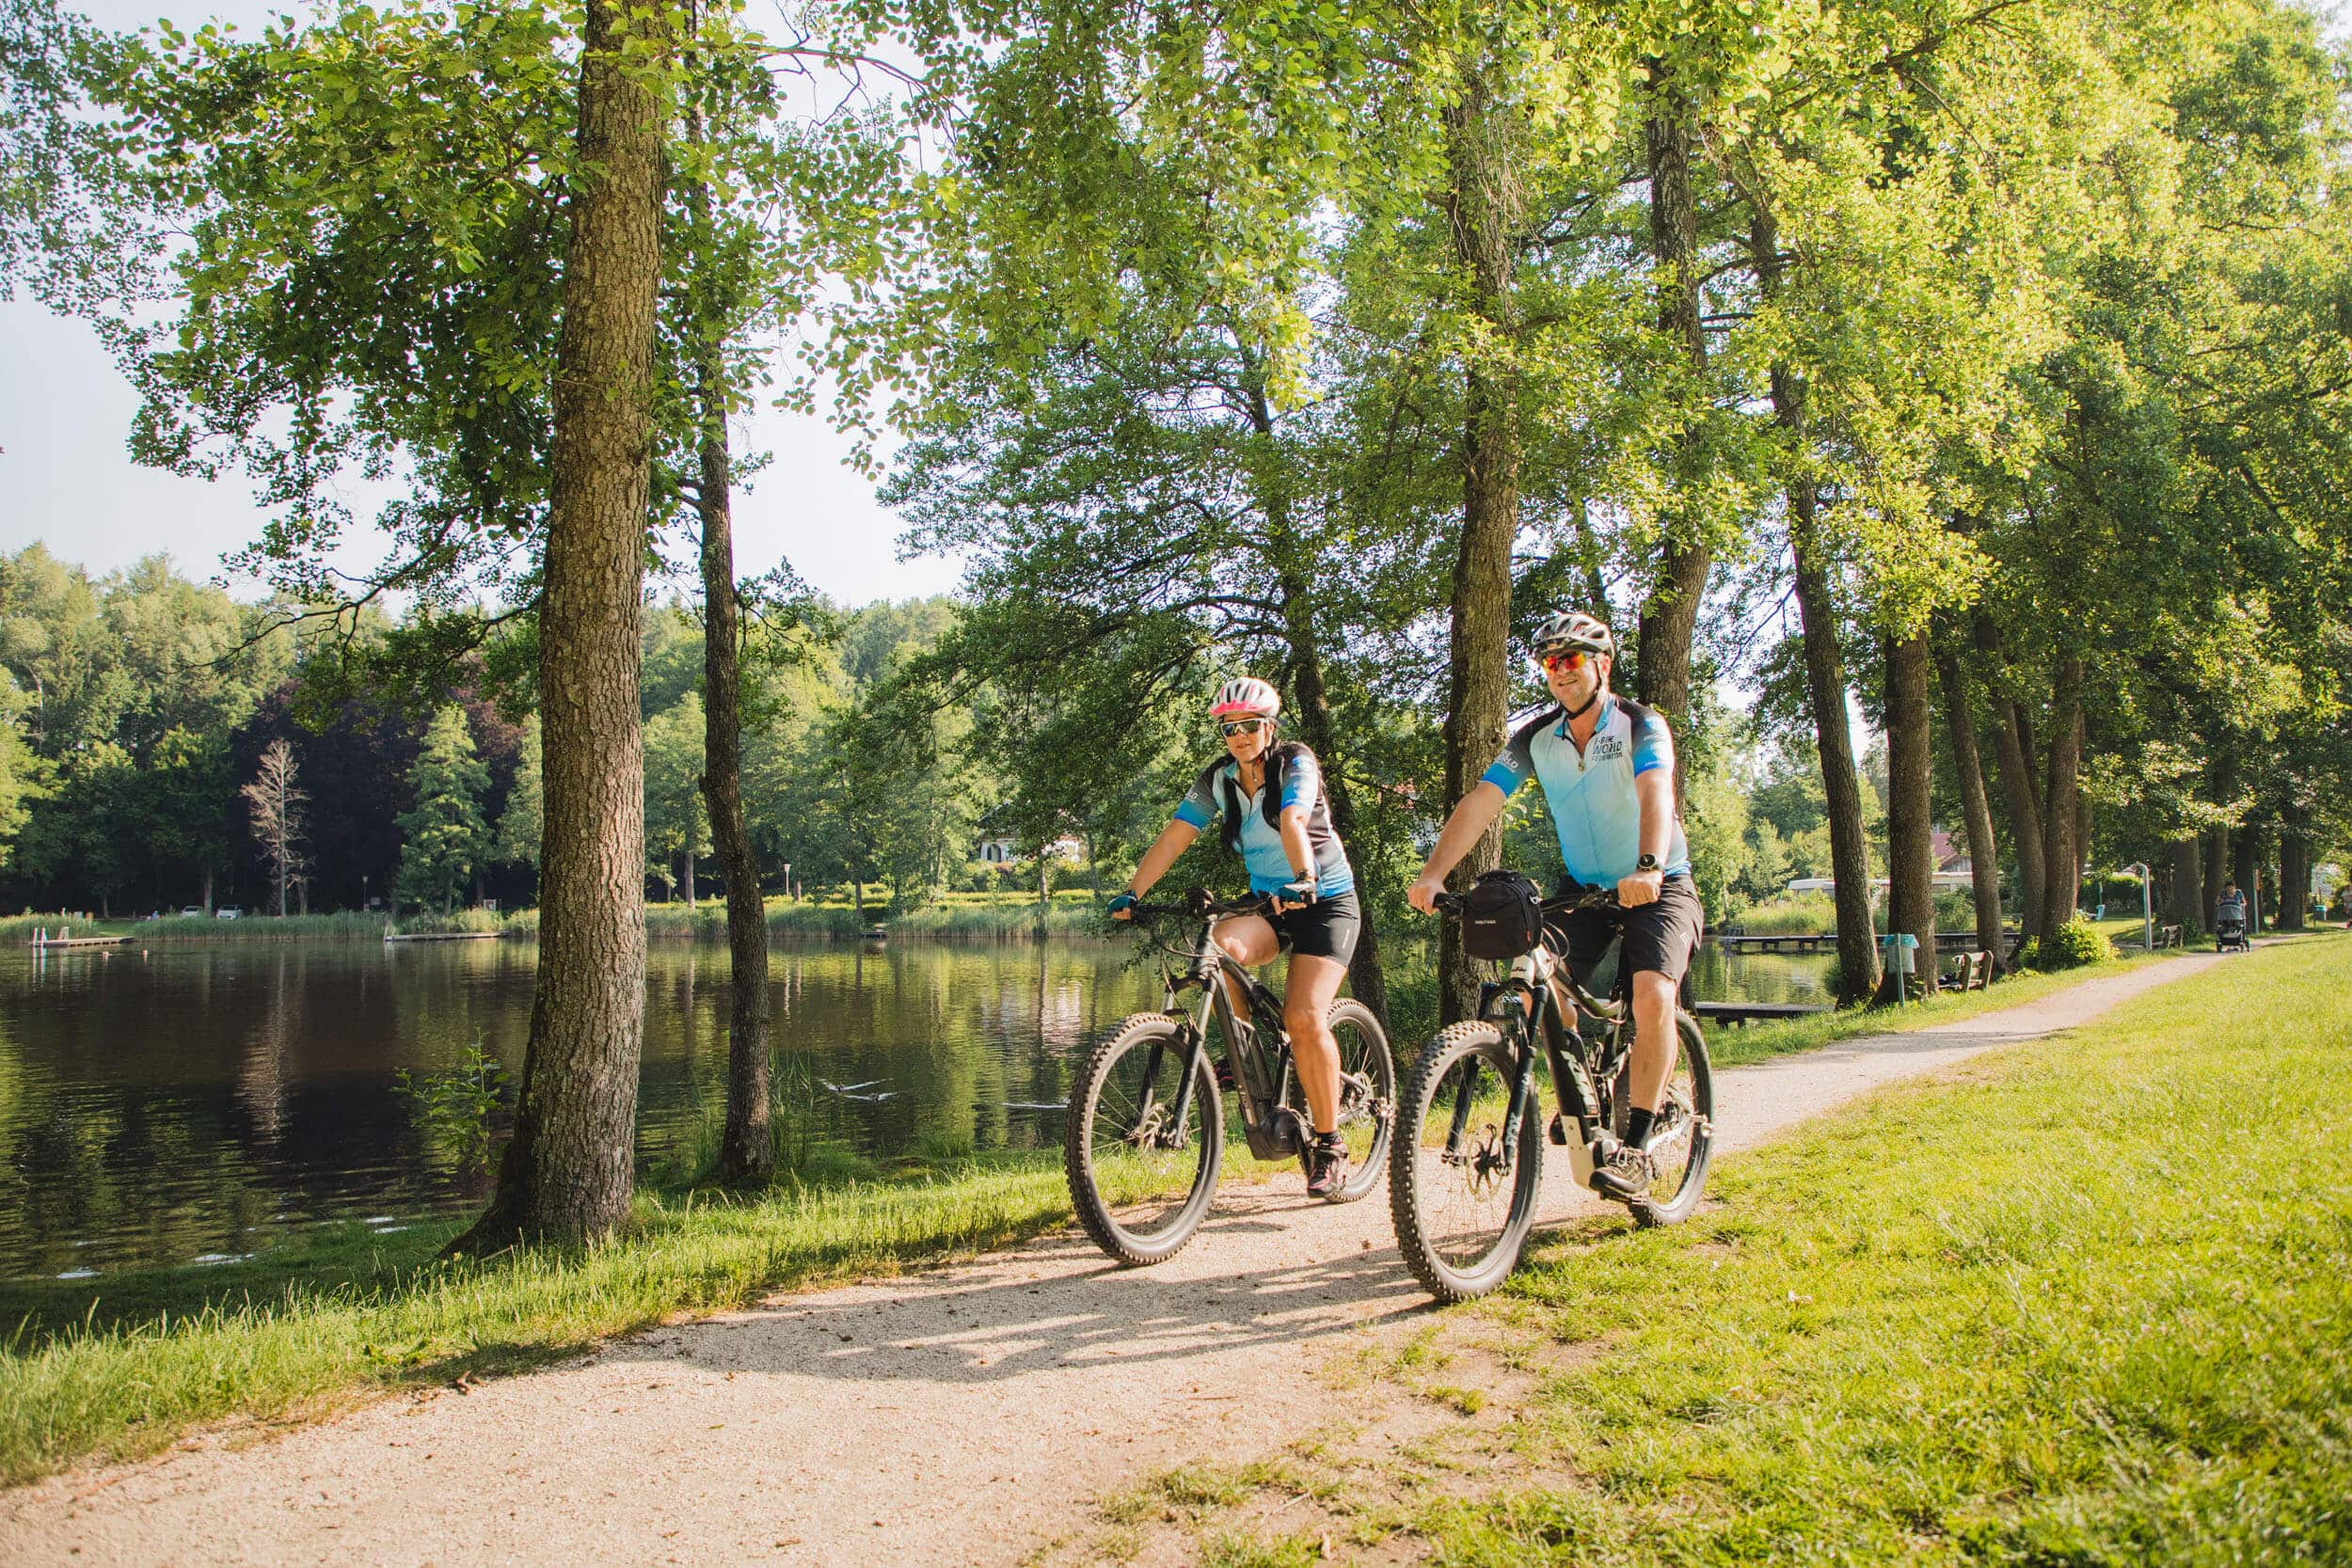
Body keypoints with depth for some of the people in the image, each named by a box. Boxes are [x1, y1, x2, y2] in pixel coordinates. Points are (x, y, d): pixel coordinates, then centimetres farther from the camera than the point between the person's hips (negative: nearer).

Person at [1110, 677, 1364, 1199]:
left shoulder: (1295, 763, -13)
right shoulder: (1217, 779, 1)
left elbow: (1292, 823, -33)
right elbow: (1174, 837, -8)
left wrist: (1304, 880, -51)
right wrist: (1131, 893, -20)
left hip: (1326, 900, -4)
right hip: (1270, 904, 4)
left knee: (1305, 1019, -20)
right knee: (1220, 945, -30)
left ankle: (1329, 1145, -5)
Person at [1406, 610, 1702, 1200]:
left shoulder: (1641, 726, -15)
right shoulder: (1535, 737, -4)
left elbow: (1656, 793, -34)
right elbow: (1479, 803, -14)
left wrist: (1648, 868, -54)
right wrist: (1432, 875, -29)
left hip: (1658, 885, -4)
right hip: (1584, 886, 4)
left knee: (1652, 994, -26)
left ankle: (1636, 1147, -17)